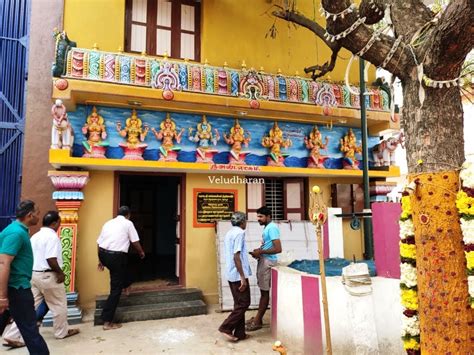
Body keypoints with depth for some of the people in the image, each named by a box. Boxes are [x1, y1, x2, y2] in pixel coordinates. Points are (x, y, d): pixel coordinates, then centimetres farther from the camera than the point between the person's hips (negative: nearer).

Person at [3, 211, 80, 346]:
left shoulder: (35, 236, 11)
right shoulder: (52, 236, -18)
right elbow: (51, 259, -25)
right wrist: (60, 272, -12)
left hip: (33, 275, 8)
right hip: (48, 276, -8)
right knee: (59, 305, 9)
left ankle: (13, 335, 13)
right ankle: (62, 332, 23)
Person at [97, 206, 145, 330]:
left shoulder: (108, 223, 17)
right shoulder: (128, 223, 1)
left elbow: (99, 243, 16)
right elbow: (135, 242, 1)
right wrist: (141, 253, 20)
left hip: (103, 254, 6)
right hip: (116, 256, -6)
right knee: (116, 289, 3)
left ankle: (126, 284, 55)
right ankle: (107, 322, 7)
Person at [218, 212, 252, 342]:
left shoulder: (230, 233, 13)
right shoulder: (239, 233, -15)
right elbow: (236, 256, -21)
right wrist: (243, 277, -21)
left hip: (231, 274, 9)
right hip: (238, 275, -9)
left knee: (239, 304, 13)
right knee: (244, 303, 0)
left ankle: (239, 333, 17)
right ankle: (226, 327, 2)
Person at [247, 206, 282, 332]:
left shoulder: (272, 228, -17)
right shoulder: (267, 227, 14)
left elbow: (278, 249, -24)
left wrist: (261, 252, -19)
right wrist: (259, 251, 7)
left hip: (268, 262, -10)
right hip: (263, 261, 10)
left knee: (265, 291, -1)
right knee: (263, 290, 14)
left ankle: (258, 321, 7)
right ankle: (258, 318, 22)